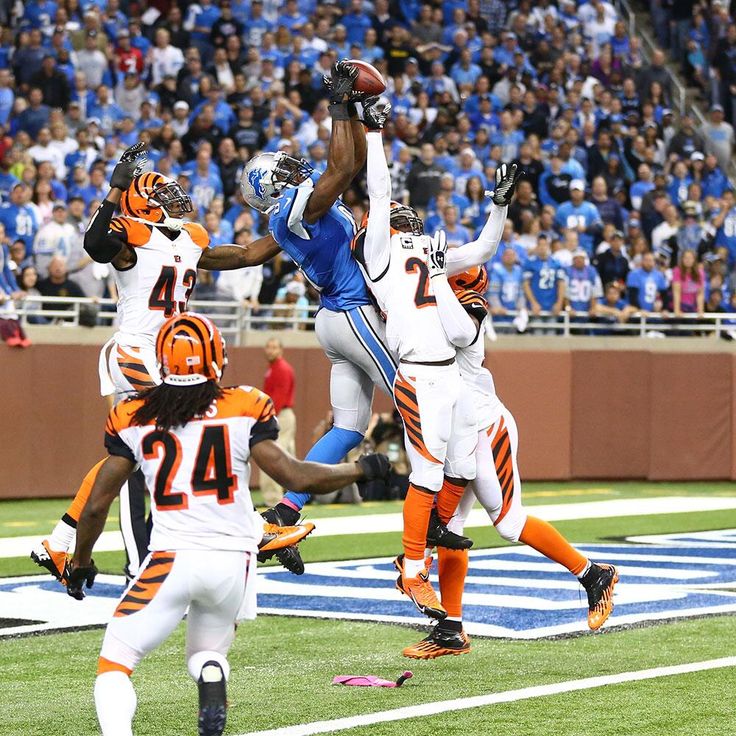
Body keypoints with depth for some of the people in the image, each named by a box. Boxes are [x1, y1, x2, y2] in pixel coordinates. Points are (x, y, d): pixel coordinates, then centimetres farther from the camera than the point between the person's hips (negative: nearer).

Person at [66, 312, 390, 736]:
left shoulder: (134, 419, 2)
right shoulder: (242, 411, -2)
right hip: (232, 559, 2)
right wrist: (361, 469, 10)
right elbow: (297, 477, -5)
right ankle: (212, 680, -12)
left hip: (171, 559, -2)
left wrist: (81, 561, 23)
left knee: (114, 663, 7)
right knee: (208, 655, 25)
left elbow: (97, 506, 7)